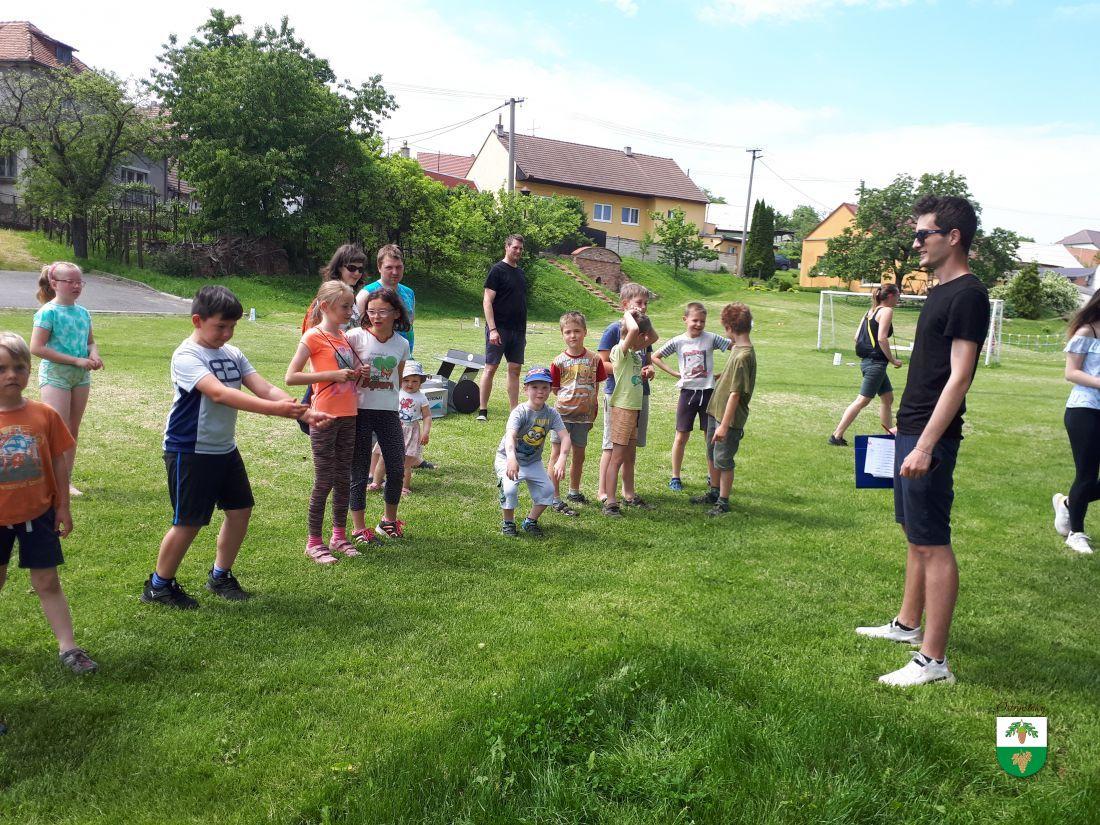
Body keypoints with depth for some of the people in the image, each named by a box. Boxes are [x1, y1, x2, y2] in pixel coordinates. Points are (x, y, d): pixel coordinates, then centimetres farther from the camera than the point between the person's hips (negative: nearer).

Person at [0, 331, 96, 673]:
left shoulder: (44, 415, -9)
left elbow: (59, 462, -1)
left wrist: (63, 507, 0)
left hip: (38, 514, 0)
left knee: (47, 582, 5)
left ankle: (67, 647, 10)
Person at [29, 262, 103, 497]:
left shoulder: (82, 312, 8)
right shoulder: (48, 312, -11)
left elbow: (91, 341, 20)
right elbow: (36, 347, -17)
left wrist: (94, 355, -4)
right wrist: (77, 360, -19)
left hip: (81, 376, 6)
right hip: (55, 375, -6)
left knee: (73, 431, 11)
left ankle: (66, 481, 21)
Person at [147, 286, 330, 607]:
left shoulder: (232, 354, 4)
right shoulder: (186, 356, -18)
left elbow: (265, 389, -5)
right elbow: (219, 393, -34)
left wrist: (304, 413, -20)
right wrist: (273, 409, -44)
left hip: (225, 448, 7)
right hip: (190, 451, -7)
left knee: (240, 510, 10)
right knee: (189, 521, -1)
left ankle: (220, 576, 29)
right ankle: (158, 586, 20)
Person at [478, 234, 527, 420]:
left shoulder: (521, 273, 16)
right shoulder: (497, 270, -6)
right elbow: (487, 301, -12)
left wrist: (523, 331, 18)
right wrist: (492, 329, -19)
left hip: (517, 330, 7)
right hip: (499, 329, -7)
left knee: (515, 369, 8)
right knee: (490, 368, -3)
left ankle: (514, 411, 13)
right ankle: (483, 410, 4)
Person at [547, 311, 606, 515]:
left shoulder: (594, 359, -1)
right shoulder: (559, 362, -6)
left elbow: (596, 387, 7)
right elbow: (554, 388, 3)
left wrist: (592, 413, 7)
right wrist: (569, 398, -3)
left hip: (584, 416, 3)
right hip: (562, 413, -3)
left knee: (579, 455, 15)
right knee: (557, 454, -3)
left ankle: (574, 492, 35)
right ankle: (555, 499, 4)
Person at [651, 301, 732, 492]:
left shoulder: (711, 338, -3)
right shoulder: (677, 341, -1)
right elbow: (655, 357, 7)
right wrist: (674, 373, 0)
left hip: (708, 392, 0)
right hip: (687, 392, 0)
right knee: (681, 437, 6)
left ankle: (713, 478, 20)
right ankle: (675, 477, 18)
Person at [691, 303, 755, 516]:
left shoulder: (743, 356, -23)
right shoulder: (737, 348, 5)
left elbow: (735, 394, -23)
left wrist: (724, 425, -22)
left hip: (730, 418, -9)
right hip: (716, 411, 9)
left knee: (723, 461, 3)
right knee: (712, 455, 20)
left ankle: (723, 502, 17)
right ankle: (714, 492, 37)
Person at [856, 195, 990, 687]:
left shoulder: (967, 295, -14)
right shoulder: (940, 293, 15)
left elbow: (958, 377, -20)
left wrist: (925, 445, -24)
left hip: (931, 439, -10)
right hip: (912, 431, 10)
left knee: (933, 544, -6)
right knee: (916, 536, 18)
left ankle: (933, 660, 0)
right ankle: (907, 625, 32)